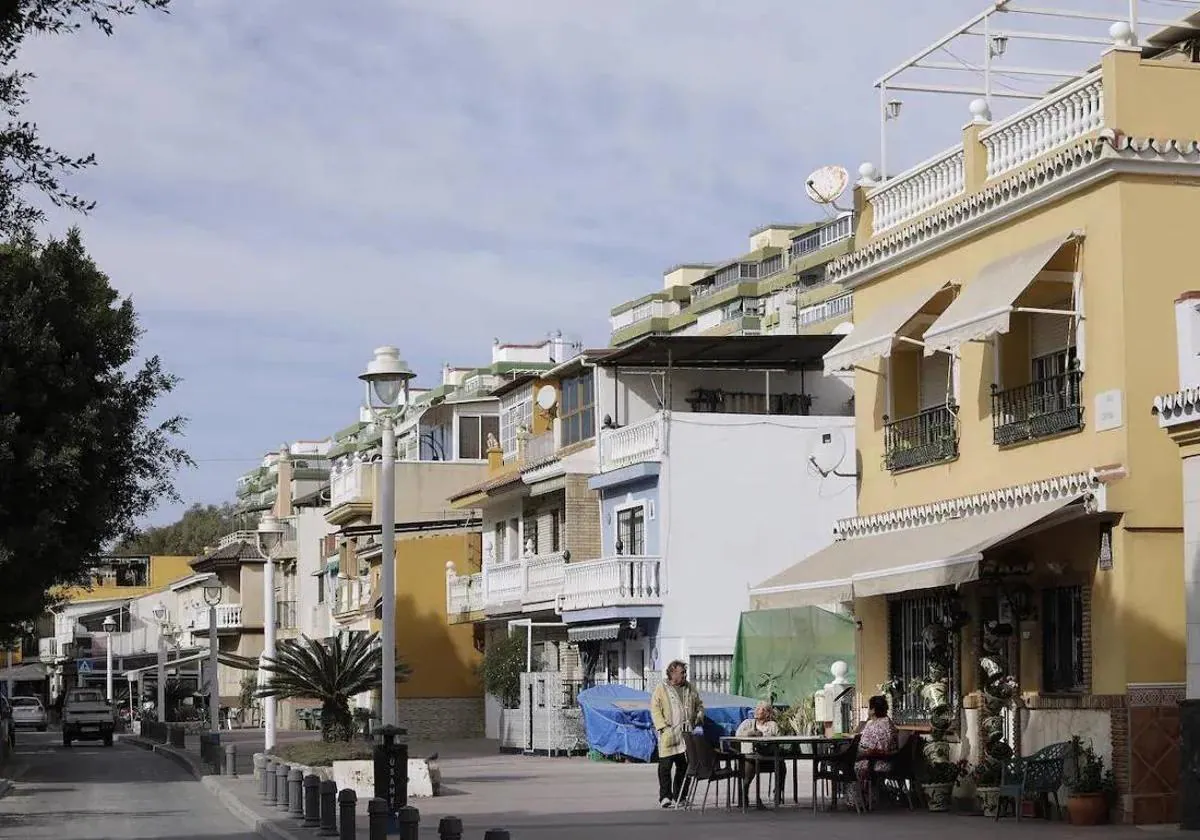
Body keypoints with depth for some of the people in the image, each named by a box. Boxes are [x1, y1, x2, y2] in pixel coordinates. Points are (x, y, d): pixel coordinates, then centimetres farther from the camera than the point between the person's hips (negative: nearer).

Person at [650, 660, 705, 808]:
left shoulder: (689, 688, 16)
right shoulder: (661, 688, 1)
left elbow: (699, 705, 24)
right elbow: (655, 709, -5)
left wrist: (699, 718, 5)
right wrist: (663, 726, -14)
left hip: (687, 735, 5)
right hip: (669, 735, -5)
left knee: (684, 767, 8)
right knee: (666, 767, -4)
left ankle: (678, 796, 17)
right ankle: (665, 797, 1)